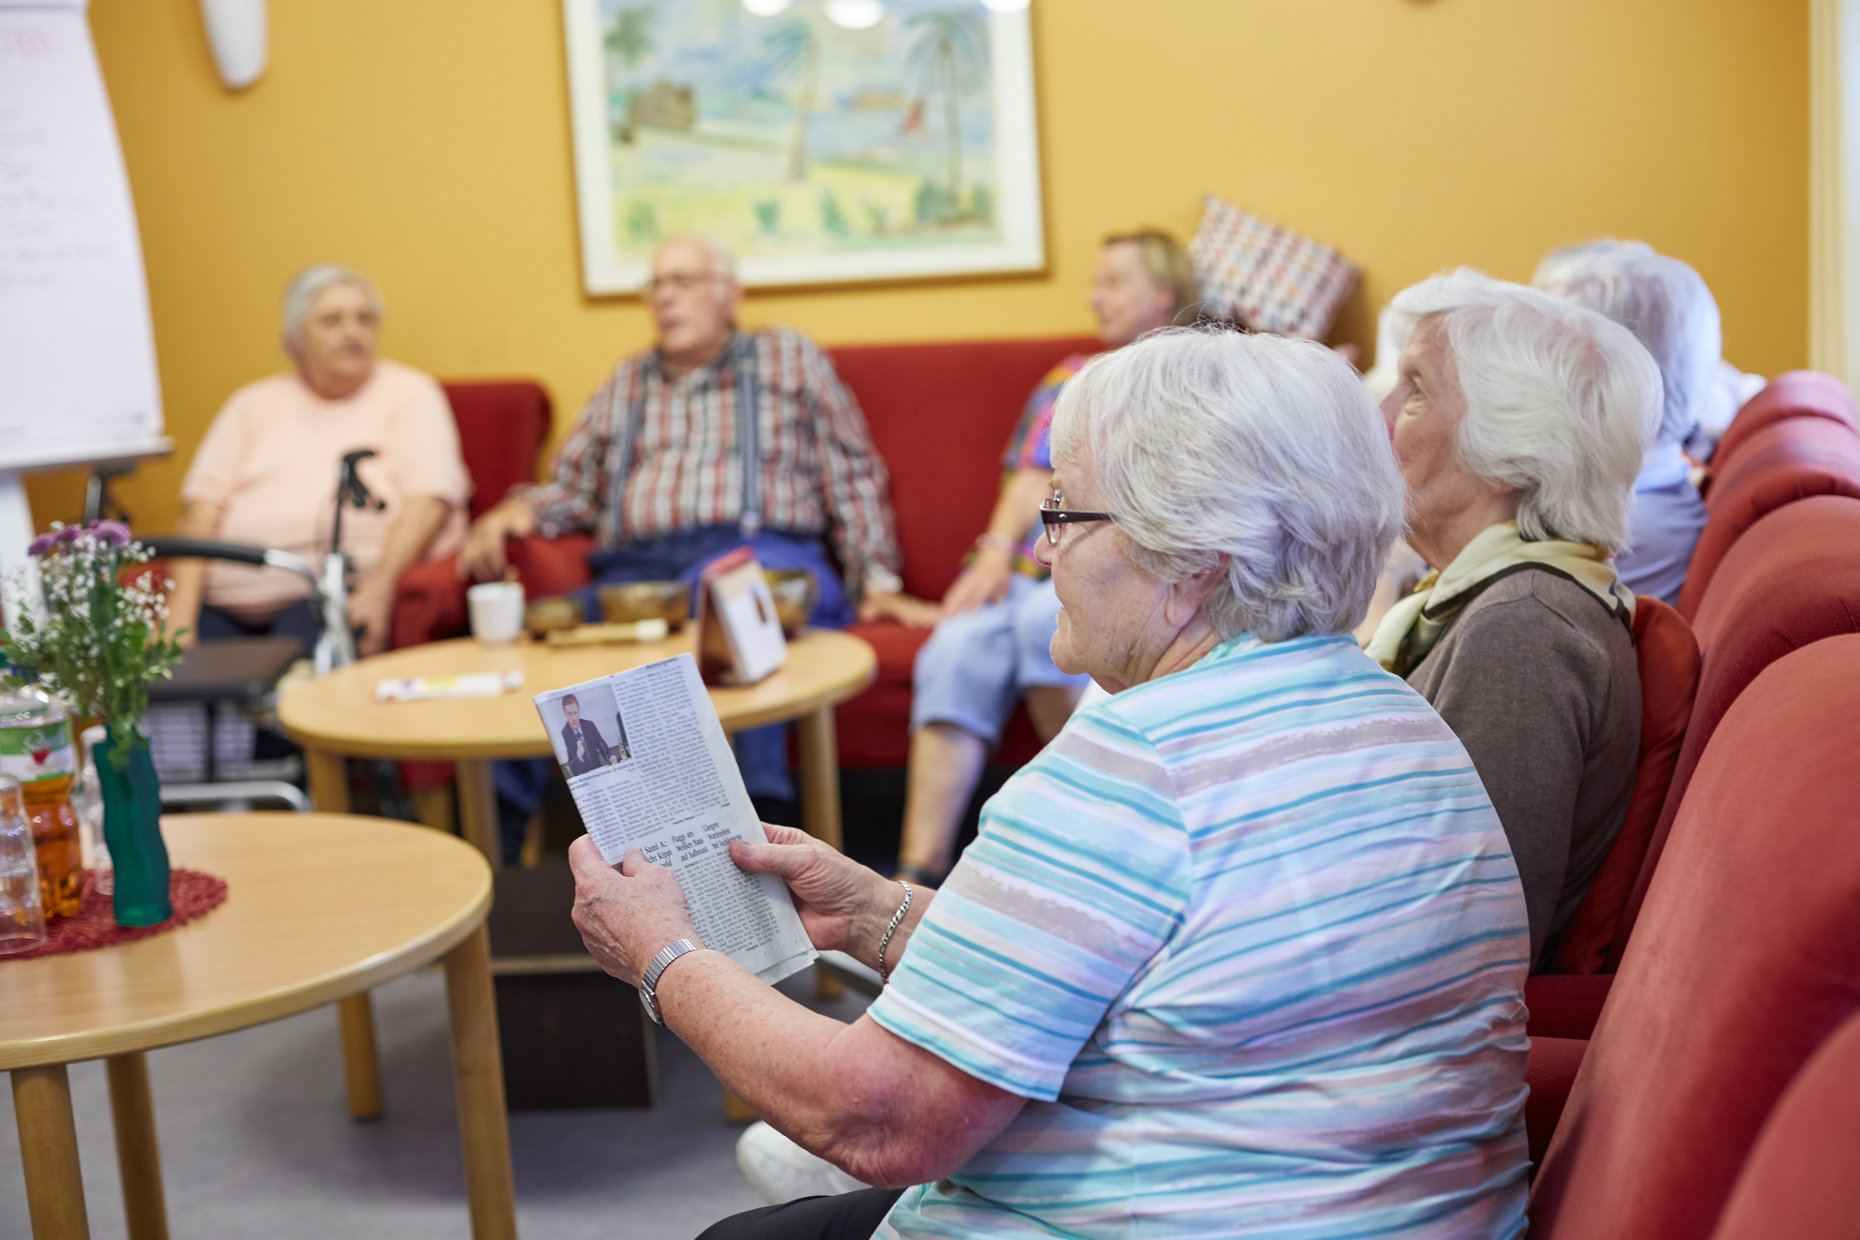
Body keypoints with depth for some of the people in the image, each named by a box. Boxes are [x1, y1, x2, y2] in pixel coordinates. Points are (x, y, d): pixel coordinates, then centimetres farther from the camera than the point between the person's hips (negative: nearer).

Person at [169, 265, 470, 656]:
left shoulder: (410, 394, 12)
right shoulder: (255, 404, 21)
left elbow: (428, 502, -3)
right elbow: (202, 505, 11)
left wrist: (379, 587, -20)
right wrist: (181, 609, -5)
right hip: (229, 593, 3)